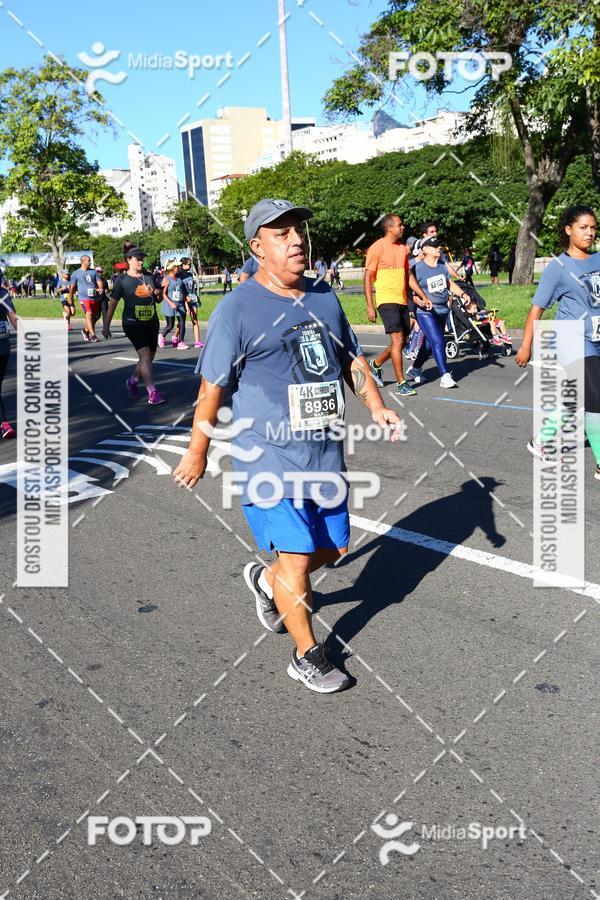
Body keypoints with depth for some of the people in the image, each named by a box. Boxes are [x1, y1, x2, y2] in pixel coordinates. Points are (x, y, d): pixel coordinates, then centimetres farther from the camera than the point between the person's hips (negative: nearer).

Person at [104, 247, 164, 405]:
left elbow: (159, 298, 21)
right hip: (133, 324, -6)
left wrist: (155, 293, -3)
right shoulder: (122, 280, -4)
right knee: (145, 355, -19)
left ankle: (132, 380, 38)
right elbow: (112, 303, 0)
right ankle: (153, 393, -21)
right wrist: (106, 325, -1)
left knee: (149, 358, 13)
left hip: (152, 322, 6)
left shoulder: (149, 276, 10)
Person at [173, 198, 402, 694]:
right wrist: (197, 454, -2)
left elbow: (351, 357, 18)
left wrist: (376, 406, 4)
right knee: (297, 558, -5)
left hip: (326, 453, 7)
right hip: (270, 458, -6)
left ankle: (266, 580, 44)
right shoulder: (237, 309, -11)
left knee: (333, 547, 15)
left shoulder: (324, 297, 8)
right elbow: (213, 389, -7)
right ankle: (308, 656, 17)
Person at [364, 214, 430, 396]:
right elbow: (368, 278, -9)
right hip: (386, 300, -8)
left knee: (402, 341, 10)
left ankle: (375, 364, 32)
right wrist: (370, 306, -14)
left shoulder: (402, 248, 14)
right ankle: (401, 383, -6)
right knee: (398, 339, -13)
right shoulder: (377, 248, -8)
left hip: (402, 301, 8)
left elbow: (408, 275, 21)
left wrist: (423, 296, 15)